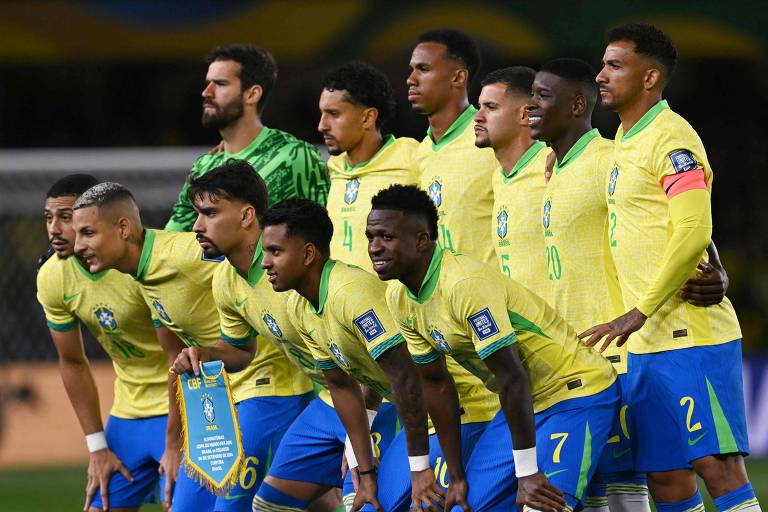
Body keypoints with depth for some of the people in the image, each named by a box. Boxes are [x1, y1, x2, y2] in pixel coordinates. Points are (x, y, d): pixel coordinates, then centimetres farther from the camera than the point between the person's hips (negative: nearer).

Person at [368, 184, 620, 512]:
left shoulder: (466, 284, -28)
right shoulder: (399, 299, -2)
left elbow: (511, 377, -28)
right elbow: (434, 382, 8)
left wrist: (527, 472, -26)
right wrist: (457, 476, 7)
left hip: (578, 393, -9)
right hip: (526, 402, 9)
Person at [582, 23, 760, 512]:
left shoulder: (671, 138, -11)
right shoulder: (625, 140, 17)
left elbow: (693, 233, -20)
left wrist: (639, 313, -20)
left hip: (691, 338, -9)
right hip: (647, 343, 9)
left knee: (716, 465, -12)